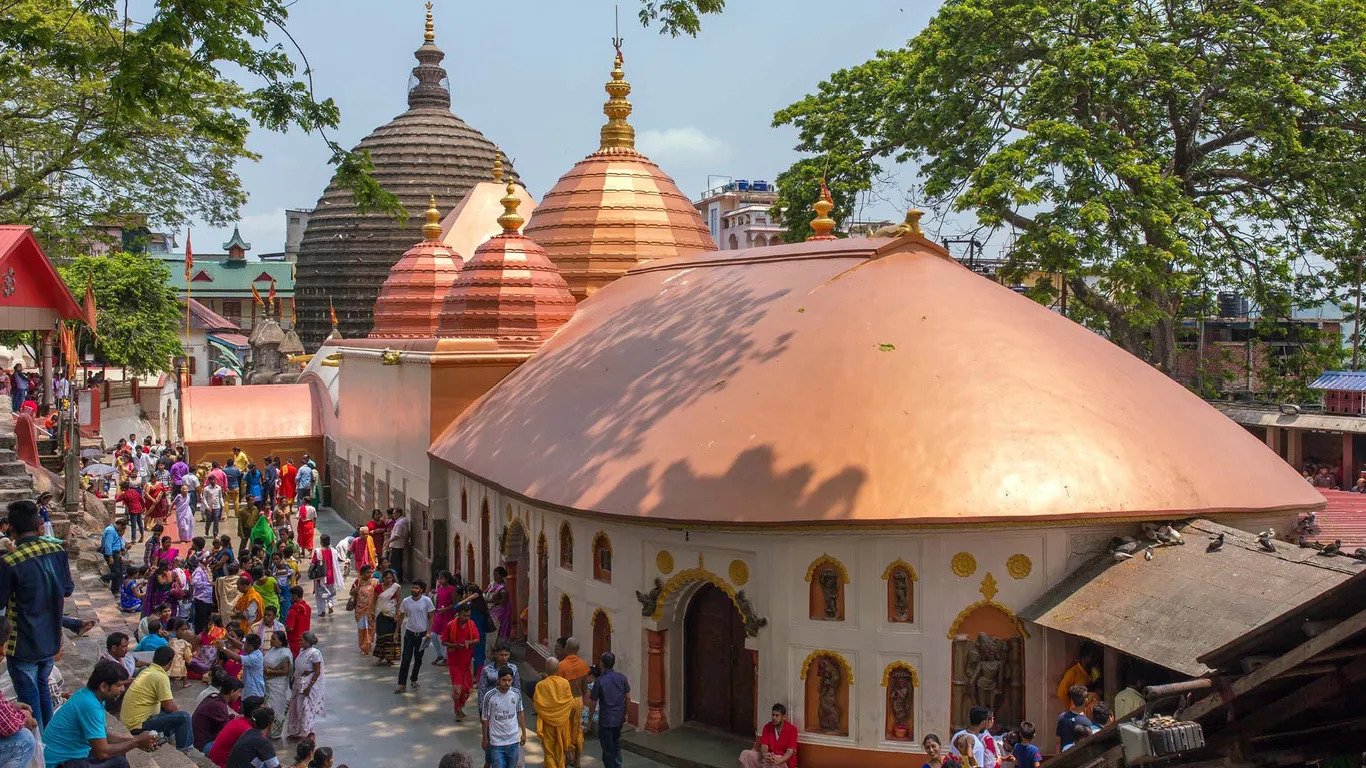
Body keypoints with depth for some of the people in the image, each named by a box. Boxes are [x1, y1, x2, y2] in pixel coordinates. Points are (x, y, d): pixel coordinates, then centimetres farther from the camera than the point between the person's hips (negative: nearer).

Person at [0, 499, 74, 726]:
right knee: (42, 690, 24)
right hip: (50, 640, 6)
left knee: (30, 701, 7)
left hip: (23, 647, -6)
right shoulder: (57, 550, -5)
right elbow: (67, 589, 6)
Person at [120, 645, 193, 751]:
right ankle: (183, 749, 1)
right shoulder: (161, 677, -18)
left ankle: (170, 735, 33)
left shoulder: (147, 671, 10)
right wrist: (178, 709, 2)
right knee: (184, 717, -13)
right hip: (138, 726, -10)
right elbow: (170, 707, -18)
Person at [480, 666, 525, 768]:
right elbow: (485, 719, -4)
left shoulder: (517, 693, -6)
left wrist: (524, 733, 11)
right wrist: (485, 739, 3)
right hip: (496, 743, -3)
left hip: (514, 741, 3)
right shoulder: (489, 696, -15)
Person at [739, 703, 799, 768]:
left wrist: (778, 761, -38)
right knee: (745, 754, -14)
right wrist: (766, 757, -33)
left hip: (785, 760, -5)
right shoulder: (767, 727, 2)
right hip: (769, 757, 5)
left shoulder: (792, 729, -11)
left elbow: (790, 752, -18)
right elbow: (764, 746, -8)